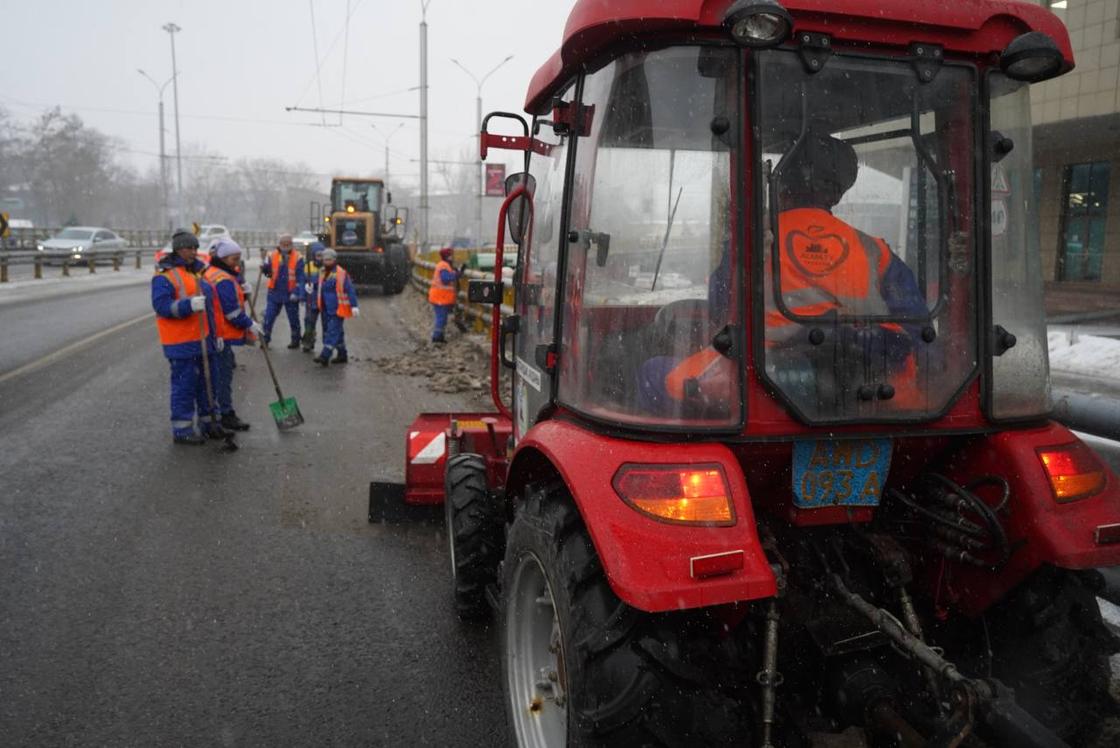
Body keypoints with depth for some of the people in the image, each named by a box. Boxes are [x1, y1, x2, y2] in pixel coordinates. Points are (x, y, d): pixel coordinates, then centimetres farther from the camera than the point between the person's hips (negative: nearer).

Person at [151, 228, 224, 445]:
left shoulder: (199, 271, 16)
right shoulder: (165, 275, -10)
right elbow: (161, 305, -20)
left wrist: (216, 334, 21)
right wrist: (189, 305, -33)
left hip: (204, 339, 8)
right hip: (182, 343, -8)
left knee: (208, 382, 14)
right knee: (184, 385, -3)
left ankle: (208, 421, 27)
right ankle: (181, 429, 7)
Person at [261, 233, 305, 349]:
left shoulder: (297, 258, -7)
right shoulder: (273, 255, 1)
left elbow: (300, 278, -9)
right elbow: (269, 273, 4)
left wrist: (296, 293, -17)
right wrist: (265, 268, -18)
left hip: (290, 294, -2)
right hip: (275, 293, 2)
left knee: (293, 319, 10)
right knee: (268, 317, 1)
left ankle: (295, 340, 22)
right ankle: (265, 339, 10)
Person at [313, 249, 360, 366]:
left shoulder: (341, 274, -12)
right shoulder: (322, 272, 11)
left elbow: (350, 290, -14)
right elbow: (320, 290, 20)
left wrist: (354, 306, -19)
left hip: (337, 309, -8)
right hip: (326, 309, 8)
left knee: (332, 331, -11)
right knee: (337, 332, 16)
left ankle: (325, 356, -16)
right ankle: (342, 354, 26)